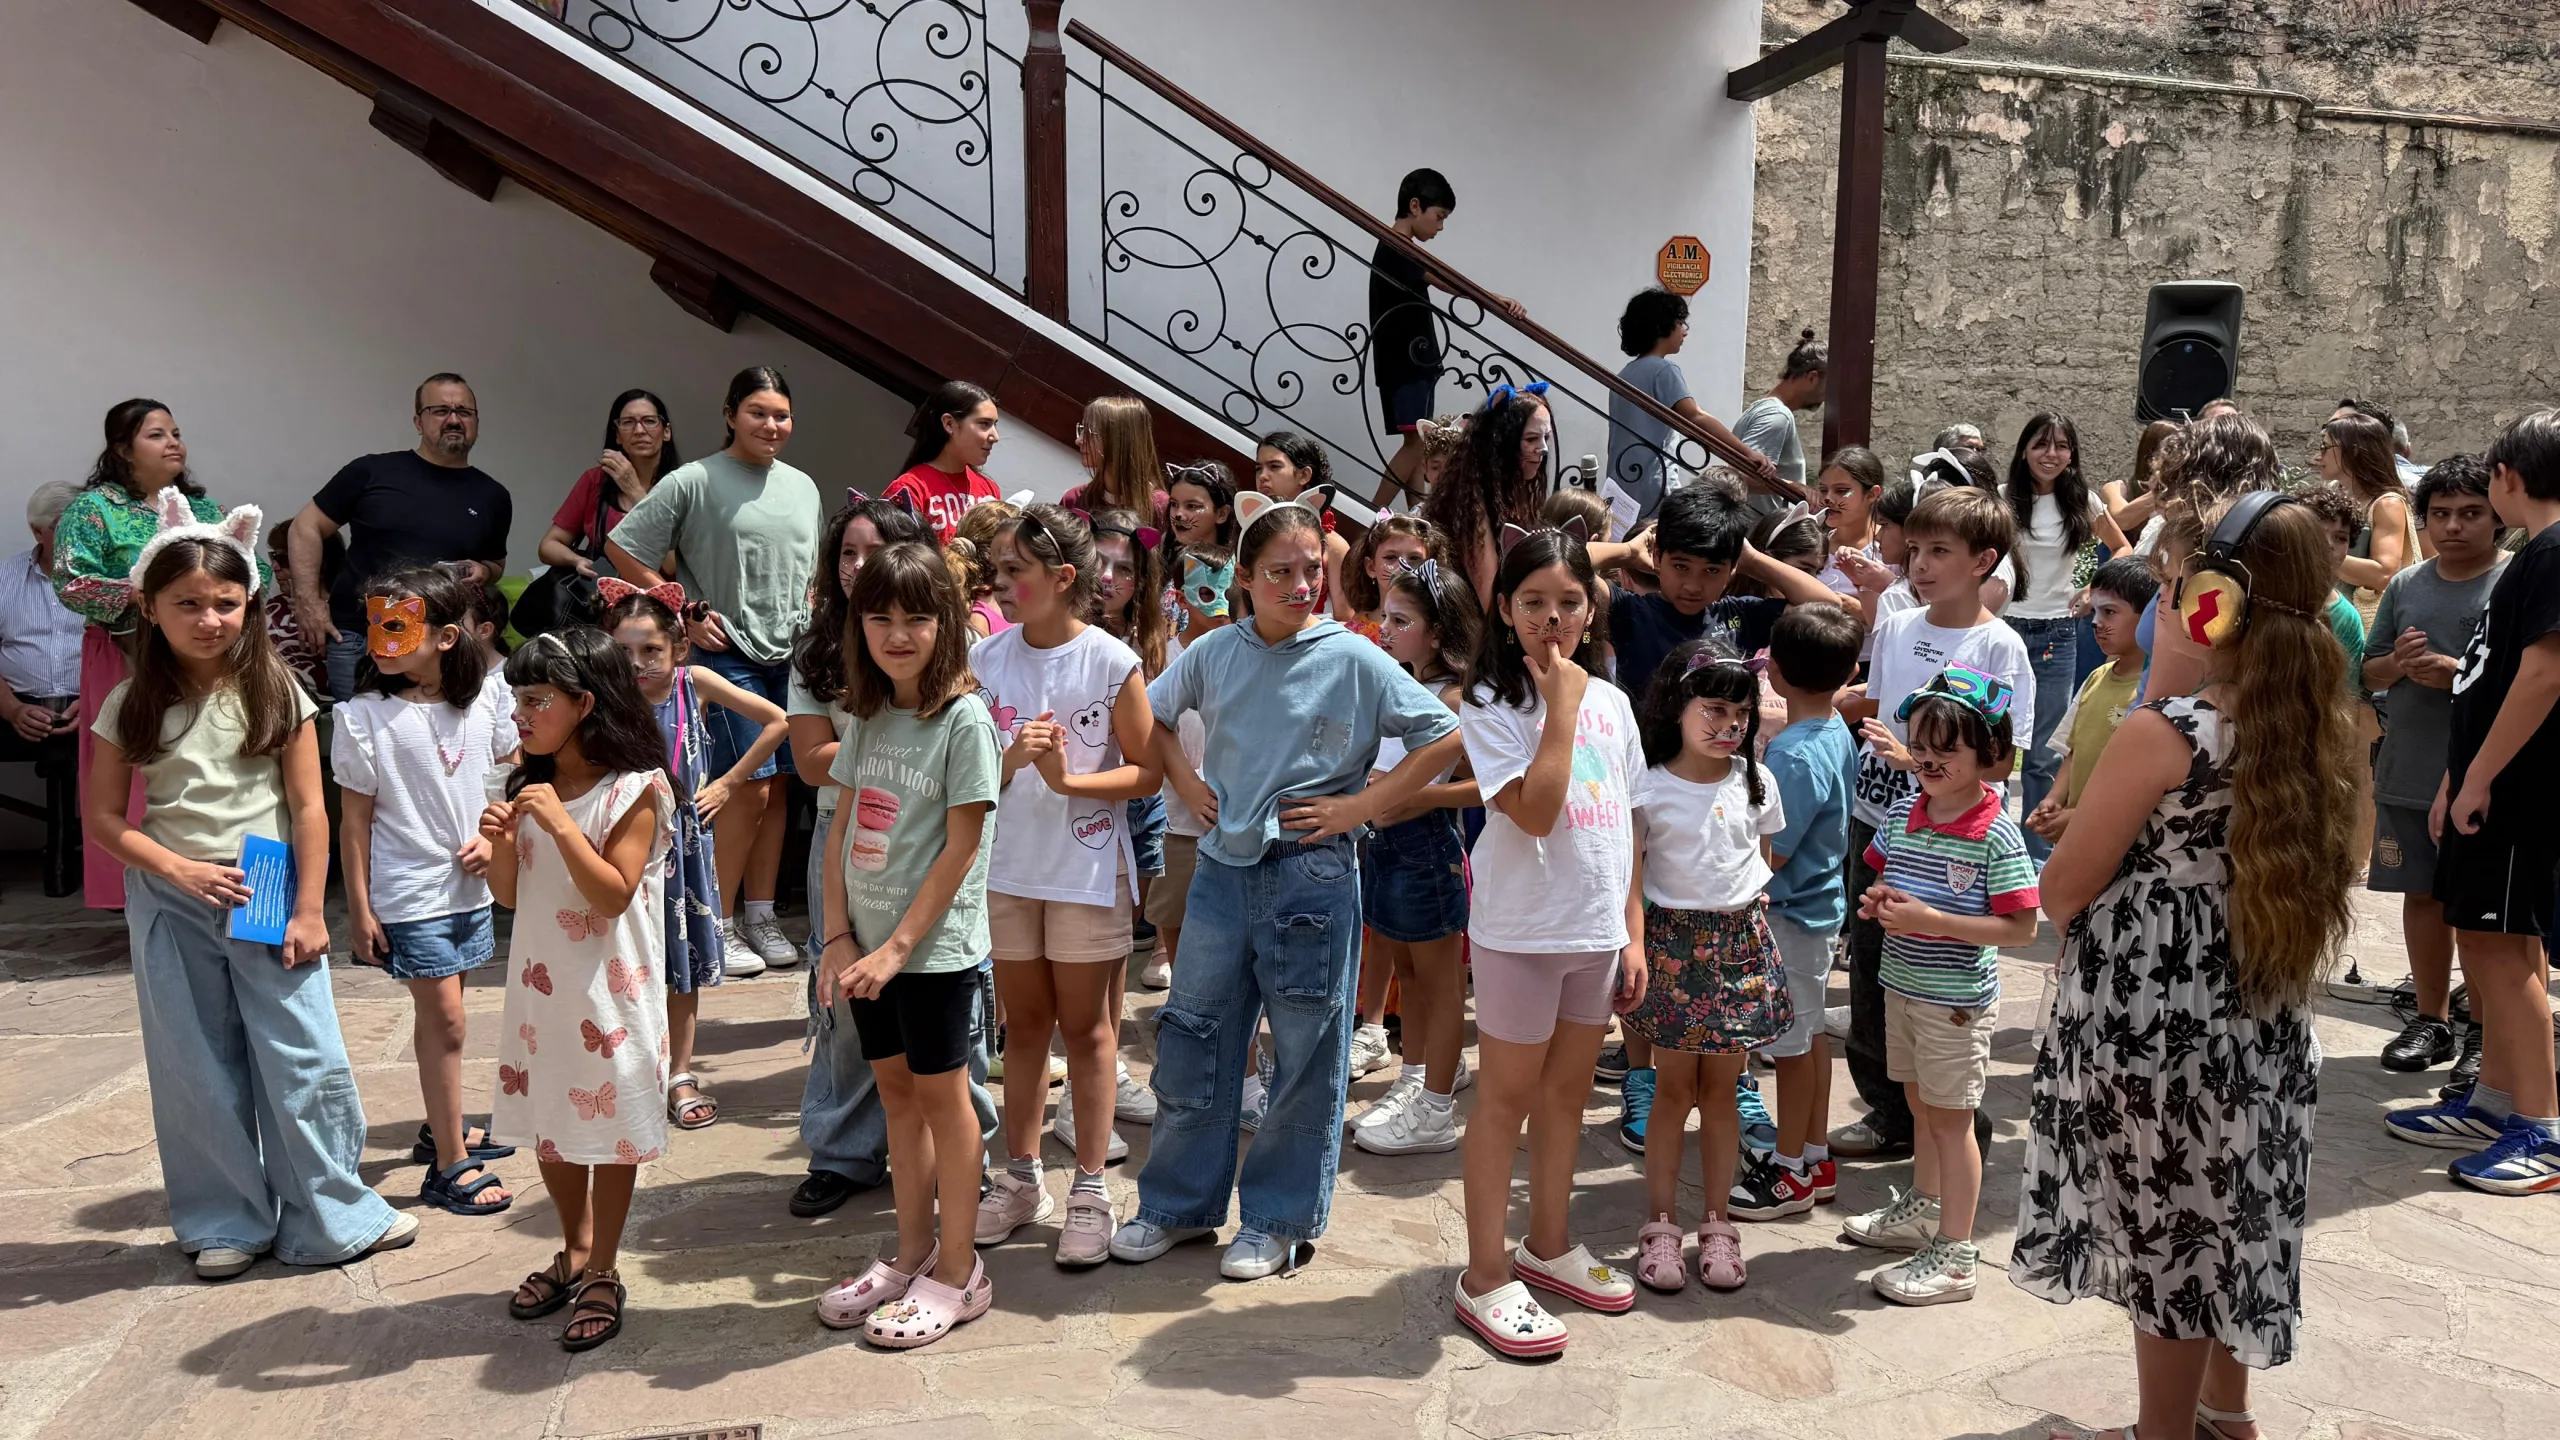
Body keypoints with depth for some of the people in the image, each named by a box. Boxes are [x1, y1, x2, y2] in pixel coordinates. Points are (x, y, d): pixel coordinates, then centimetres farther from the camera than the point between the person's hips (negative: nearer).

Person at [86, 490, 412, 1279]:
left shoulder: (277, 694, -4)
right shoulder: (131, 705, -2)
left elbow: (308, 809, -4)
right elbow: (104, 818, 0)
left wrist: (309, 911, -8)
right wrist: (177, 869, -15)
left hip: (271, 900, -1)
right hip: (172, 906, 1)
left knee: (306, 1064, 1)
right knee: (200, 1074, 11)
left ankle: (331, 1215, 16)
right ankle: (228, 1223, 26)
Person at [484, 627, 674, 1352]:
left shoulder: (634, 790, -14)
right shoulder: (529, 783, 6)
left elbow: (613, 894, -20)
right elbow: (509, 895, 8)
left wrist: (560, 823, -26)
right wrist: (500, 842, -11)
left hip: (609, 987, -7)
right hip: (540, 985, 7)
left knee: (611, 1126, 5)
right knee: (548, 1125, 17)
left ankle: (603, 1274, 19)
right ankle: (574, 1252, 36)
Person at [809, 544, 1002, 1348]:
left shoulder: (963, 719, -13)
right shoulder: (869, 718, 7)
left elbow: (961, 845, -15)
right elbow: (843, 831, 8)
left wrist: (898, 946, -16)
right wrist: (838, 936, -1)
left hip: (935, 944, -6)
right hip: (868, 943, 6)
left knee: (941, 1096, 3)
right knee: (895, 1091, 15)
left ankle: (956, 1273, 16)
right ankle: (912, 1252, 29)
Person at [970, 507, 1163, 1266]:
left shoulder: (1112, 662, -10)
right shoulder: (987, 657, 1)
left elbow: (1148, 772, -8)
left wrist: (1069, 779, -21)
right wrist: (1009, 759, -16)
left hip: (1087, 868, -4)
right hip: (1006, 867, 4)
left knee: (1086, 1028, 7)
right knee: (1023, 1025, 15)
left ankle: (1090, 1190, 17)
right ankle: (1020, 1178, 28)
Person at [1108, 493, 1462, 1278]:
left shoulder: (1352, 659, -8)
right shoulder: (1214, 652, 2)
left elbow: (1445, 737, -8)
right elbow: (1150, 718, 18)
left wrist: (1359, 806, -10)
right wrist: (1187, 785, 5)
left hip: (1311, 874, -3)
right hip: (1222, 868, 4)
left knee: (1305, 1057, 7)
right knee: (1191, 1042, 11)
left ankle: (1280, 1220, 23)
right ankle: (1179, 1204, 29)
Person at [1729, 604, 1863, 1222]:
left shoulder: (1797, 755, -27)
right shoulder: (1837, 733, 1)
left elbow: (1770, 853, -23)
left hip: (1789, 911, -9)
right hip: (1816, 901, 9)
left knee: (1792, 1040, 4)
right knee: (1809, 1032, 18)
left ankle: (1792, 1171, 18)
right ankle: (1815, 1158, 31)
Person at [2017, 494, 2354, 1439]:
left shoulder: (2161, 734, -20)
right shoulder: (2319, 734, 0)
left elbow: (2061, 890, -12)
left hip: (2151, 1028, -7)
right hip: (2260, 1030, 7)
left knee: (2165, 1241, 9)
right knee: (2224, 1228, 22)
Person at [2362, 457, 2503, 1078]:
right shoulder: (2406, 585, 10)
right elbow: (2369, 673, 14)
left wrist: (2458, 674, -21)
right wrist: (2396, 664, -7)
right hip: (2407, 773, 5)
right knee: (2423, 895, 13)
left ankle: (2484, 1032, 15)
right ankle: (2432, 1020, 26)